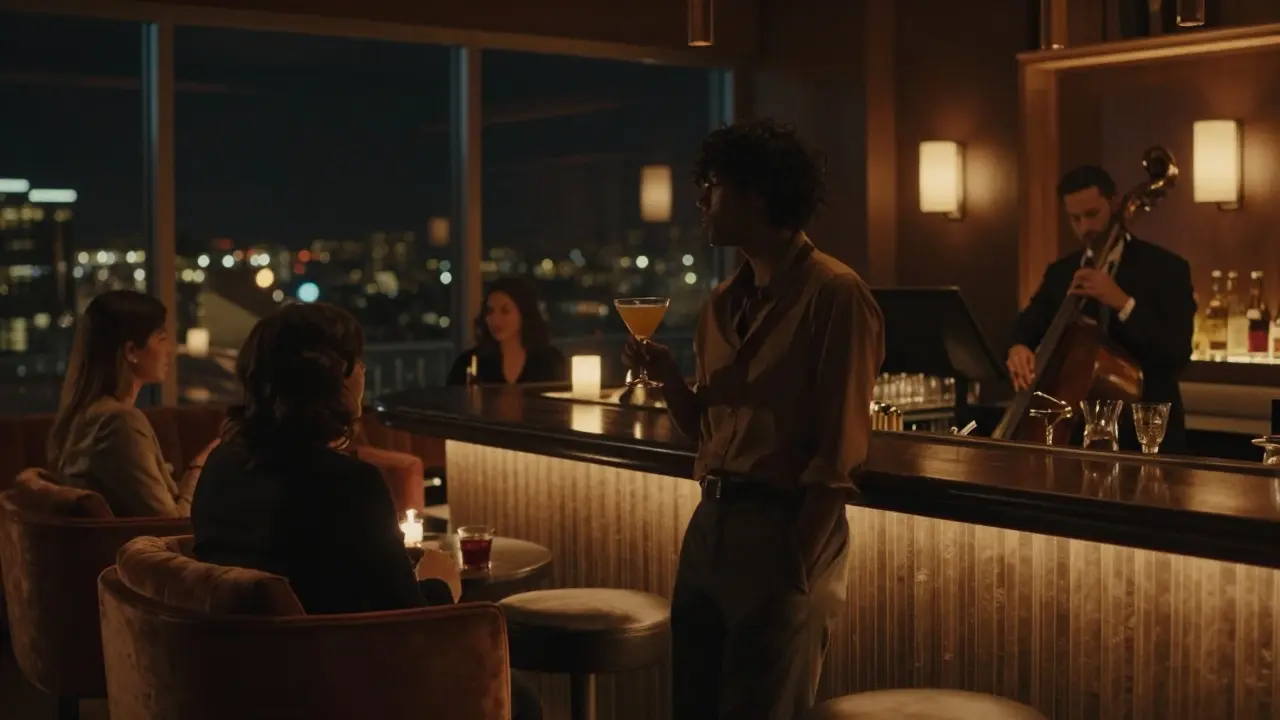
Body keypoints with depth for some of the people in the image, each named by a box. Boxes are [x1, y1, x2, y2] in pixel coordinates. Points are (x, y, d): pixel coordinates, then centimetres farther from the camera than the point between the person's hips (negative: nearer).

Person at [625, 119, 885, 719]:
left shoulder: (834, 294, -12)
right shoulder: (723, 303, 12)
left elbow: (840, 455, -15)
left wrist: (801, 568, -16)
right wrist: (666, 375, -1)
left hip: (786, 529, -7)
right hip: (709, 524, 8)